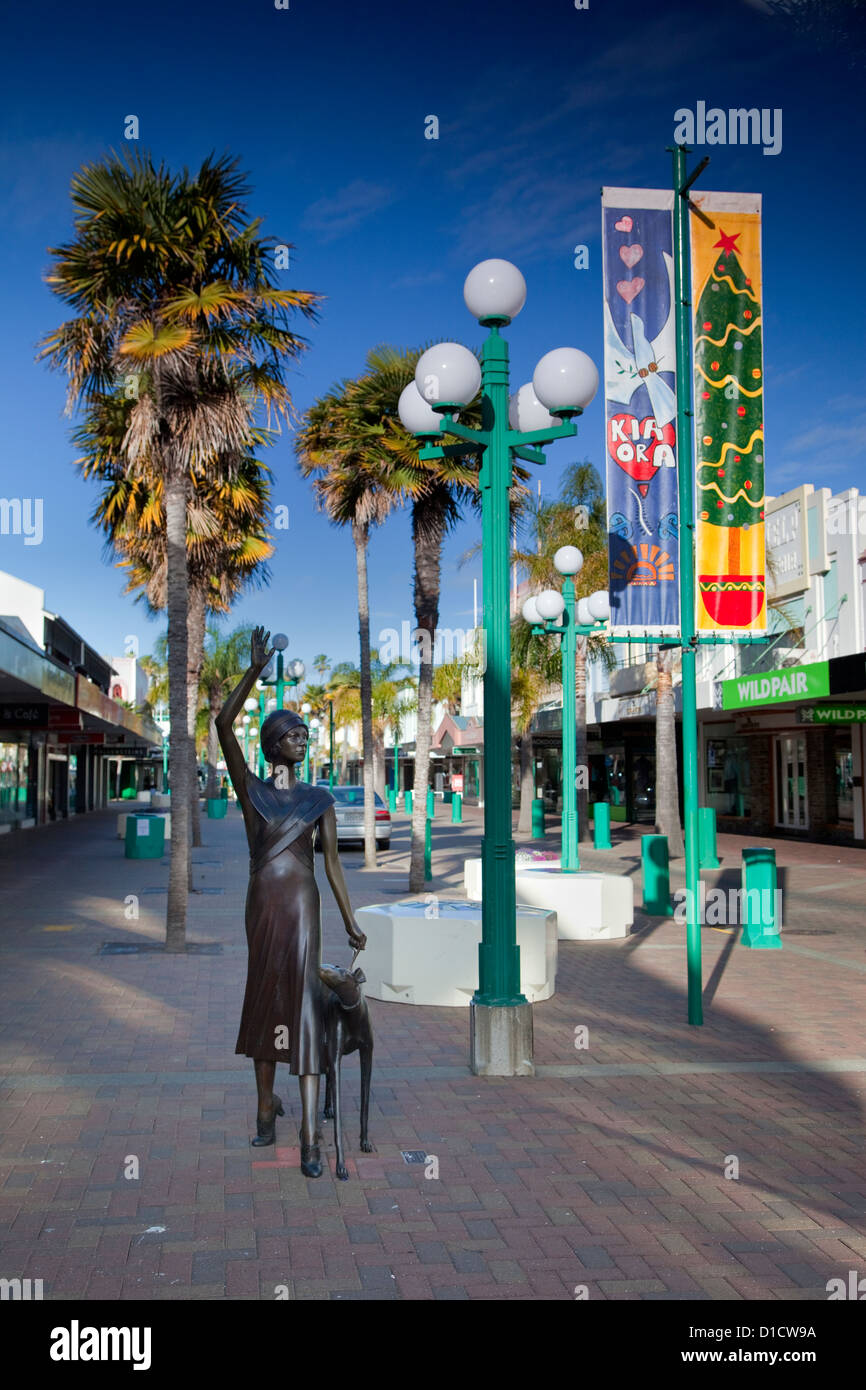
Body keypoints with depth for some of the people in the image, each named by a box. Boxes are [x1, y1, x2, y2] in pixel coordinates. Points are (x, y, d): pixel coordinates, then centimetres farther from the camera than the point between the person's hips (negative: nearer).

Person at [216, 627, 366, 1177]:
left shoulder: (320, 799, 7)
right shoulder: (251, 789, 5)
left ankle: (310, 1137, -11)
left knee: (304, 1003, -8)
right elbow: (224, 725, -6)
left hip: (303, 904, -1)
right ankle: (266, 1102, 31)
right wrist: (255, 671, -12)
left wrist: (350, 922, 2)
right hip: (262, 904, 1)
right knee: (263, 998, 11)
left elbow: (333, 862, 6)